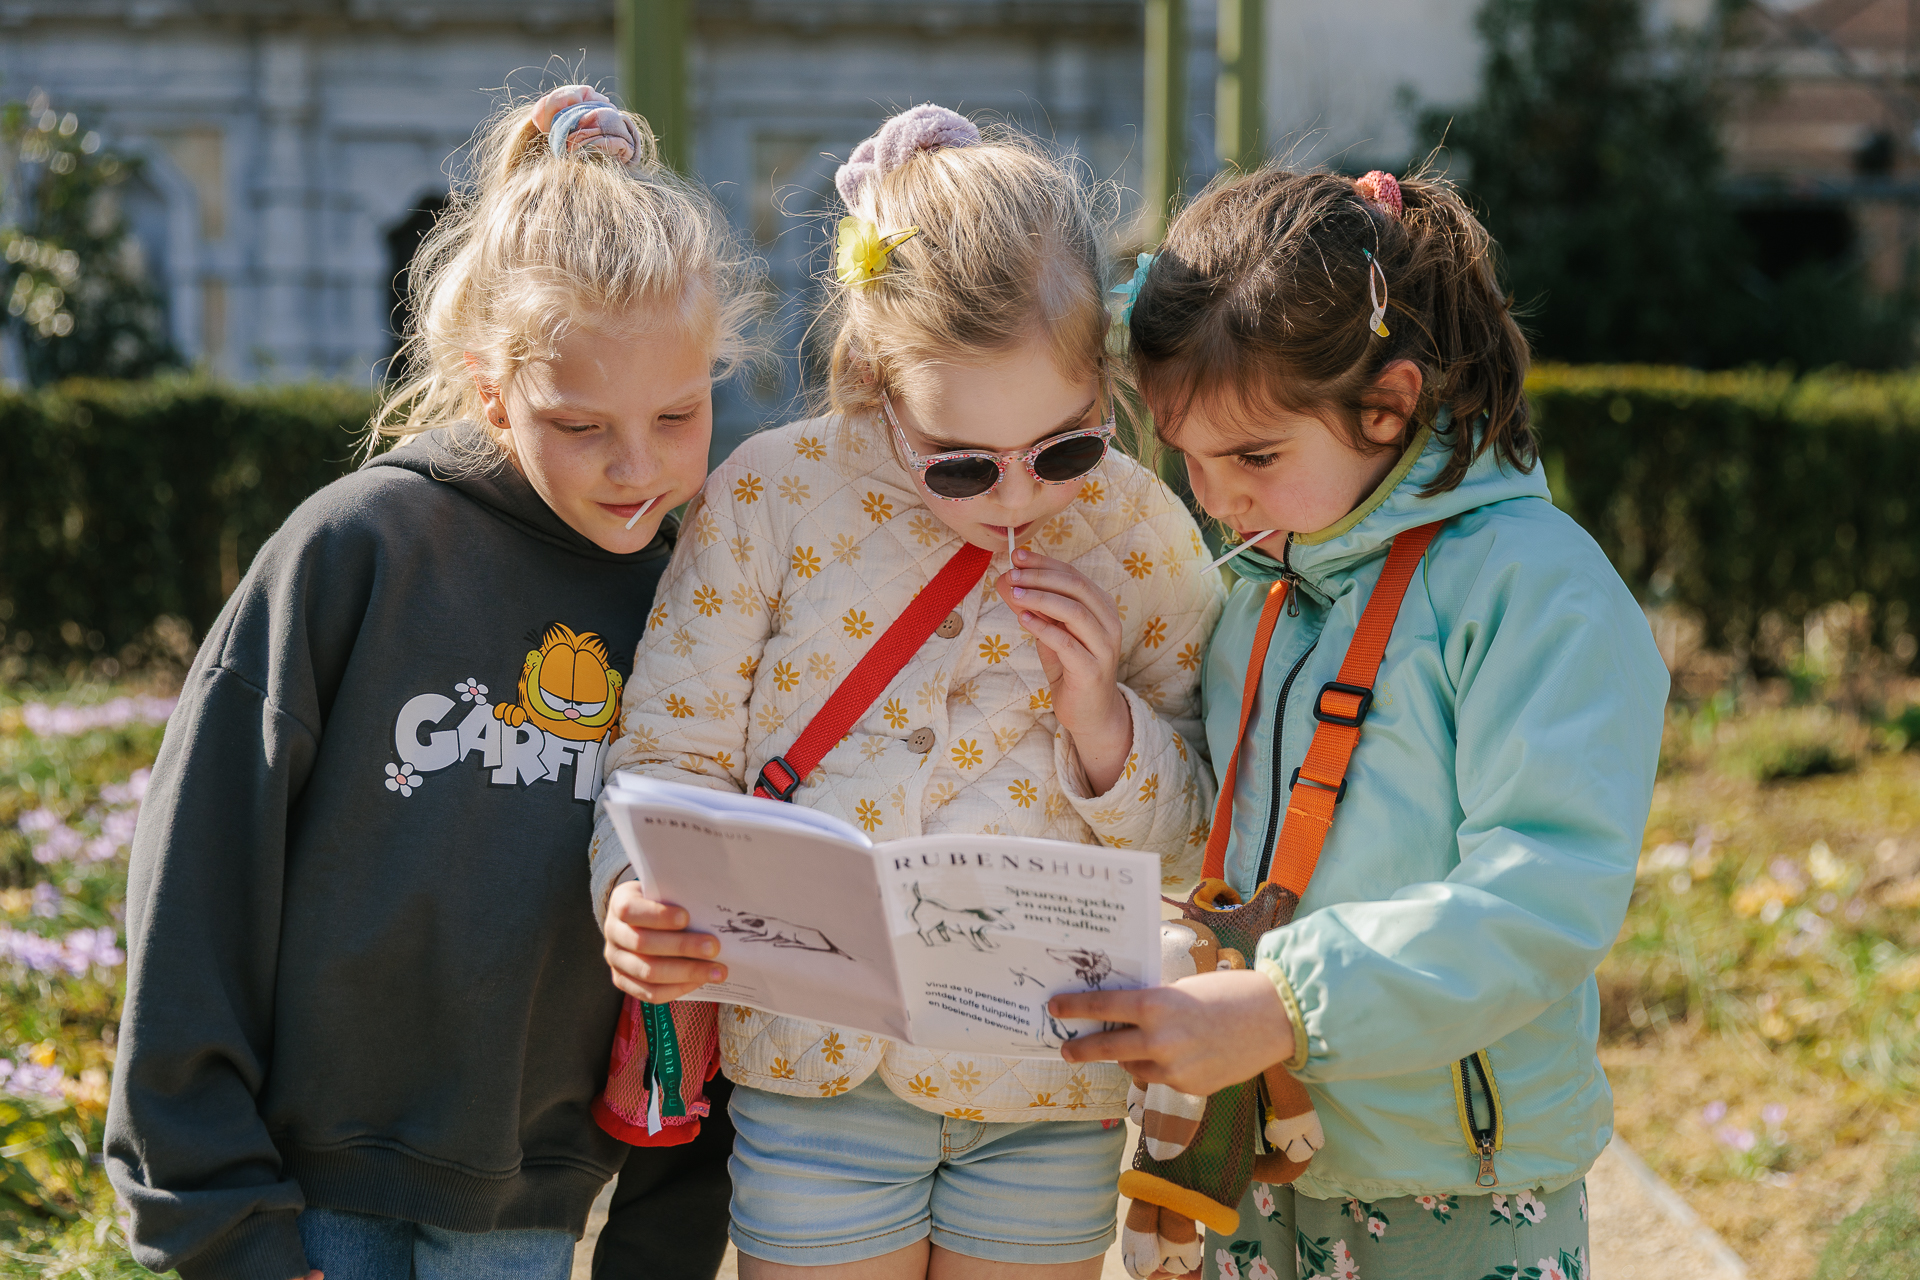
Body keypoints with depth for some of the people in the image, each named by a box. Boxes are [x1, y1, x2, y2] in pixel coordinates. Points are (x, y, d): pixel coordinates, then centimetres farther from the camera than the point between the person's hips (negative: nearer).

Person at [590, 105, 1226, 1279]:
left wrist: (1100, 716, -14)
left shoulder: (1140, 529, -3)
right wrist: (638, 897, -22)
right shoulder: (772, 497, -7)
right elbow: (672, 753, -2)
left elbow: (1200, 842, 4)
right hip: (817, 1067, -1)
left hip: (1047, 1094, 1)